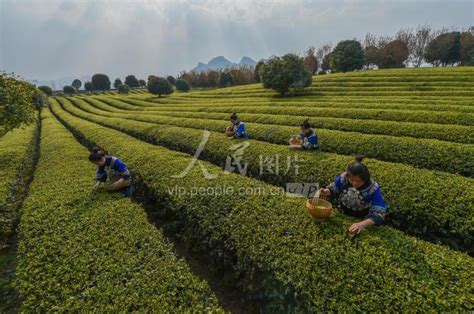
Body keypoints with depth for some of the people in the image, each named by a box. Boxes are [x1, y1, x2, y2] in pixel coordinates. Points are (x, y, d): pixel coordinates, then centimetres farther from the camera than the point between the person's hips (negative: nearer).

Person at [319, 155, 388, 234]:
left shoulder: (373, 189, -23)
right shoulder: (343, 178, -18)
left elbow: (380, 213, -26)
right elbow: (333, 191, 0)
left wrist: (362, 224, -40)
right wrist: (327, 192, -23)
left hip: (361, 220, 1)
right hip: (342, 216, 0)